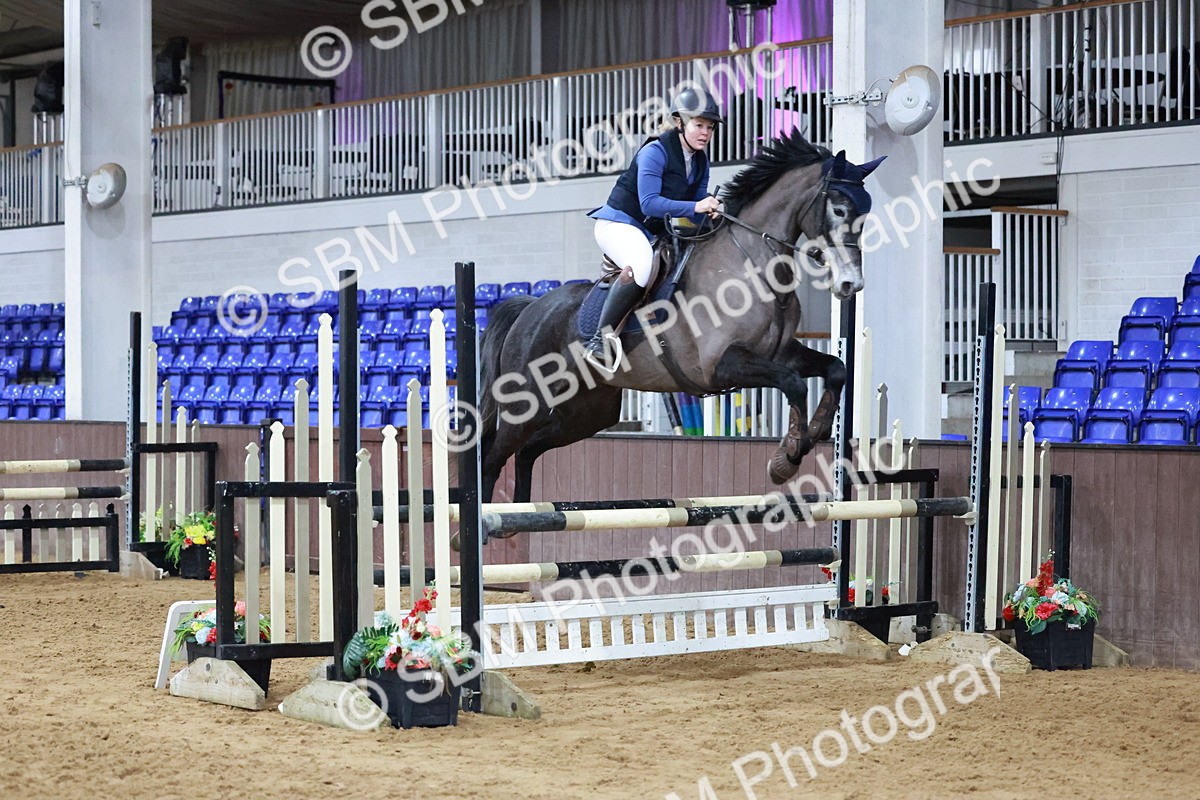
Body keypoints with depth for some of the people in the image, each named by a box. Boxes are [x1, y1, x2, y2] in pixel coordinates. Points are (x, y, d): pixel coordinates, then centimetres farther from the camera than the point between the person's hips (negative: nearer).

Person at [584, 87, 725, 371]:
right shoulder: (655, 151, -16)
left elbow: (696, 213, 9)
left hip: (654, 233, 10)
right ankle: (599, 339, -34)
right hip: (619, 223, -9)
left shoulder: (700, 161, 8)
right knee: (641, 265, -37)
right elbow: (649, 203, -25)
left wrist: (710, 211, -15)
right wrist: (695, 207, -31)